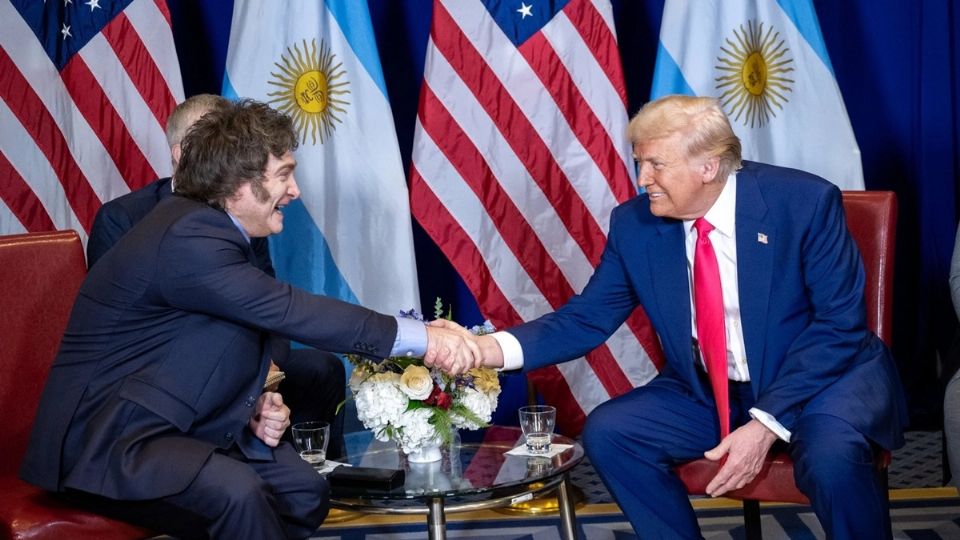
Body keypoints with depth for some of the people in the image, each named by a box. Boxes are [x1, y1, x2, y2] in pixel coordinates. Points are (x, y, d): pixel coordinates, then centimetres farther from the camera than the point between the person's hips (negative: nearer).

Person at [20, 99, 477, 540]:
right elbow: (288, 311, -27)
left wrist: (253, 406, -4)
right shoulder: (187, 236, -23)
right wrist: (419, 338, -25)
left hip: (172, 424, 10)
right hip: (104, 439, -10)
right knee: (236, 491, -31)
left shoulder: (212, 231, 8)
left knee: (305, 491, 4)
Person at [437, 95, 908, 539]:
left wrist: (767, 423, -27)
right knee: (607, 432, -13)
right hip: (708, 393, 5)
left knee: (829, 455, -35)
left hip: (825, 377, -4)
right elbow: (587, 318, -1)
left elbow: (839, 322, -18)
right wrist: (490, 348, -20)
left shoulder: (804, 202, -18)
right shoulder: (634, 224, -5)